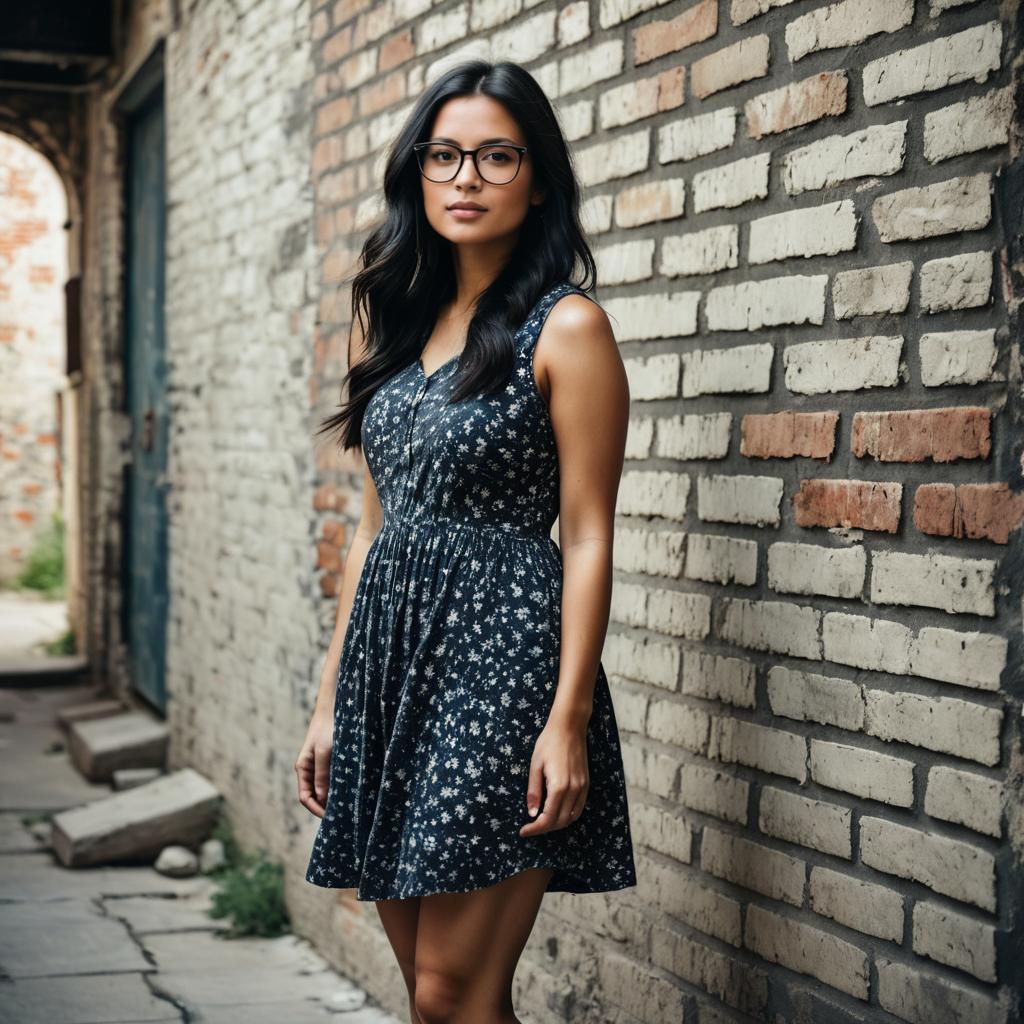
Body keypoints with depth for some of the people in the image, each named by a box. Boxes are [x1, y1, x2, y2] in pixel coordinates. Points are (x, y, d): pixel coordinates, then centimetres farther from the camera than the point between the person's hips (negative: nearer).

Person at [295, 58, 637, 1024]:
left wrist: (569, 718, -15)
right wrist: (331, 698, 14)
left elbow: (588, 538, -8)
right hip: (392, 652, 7)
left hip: (501, 655, -7)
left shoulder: (565, 327, -6)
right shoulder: (395, 323, 14)